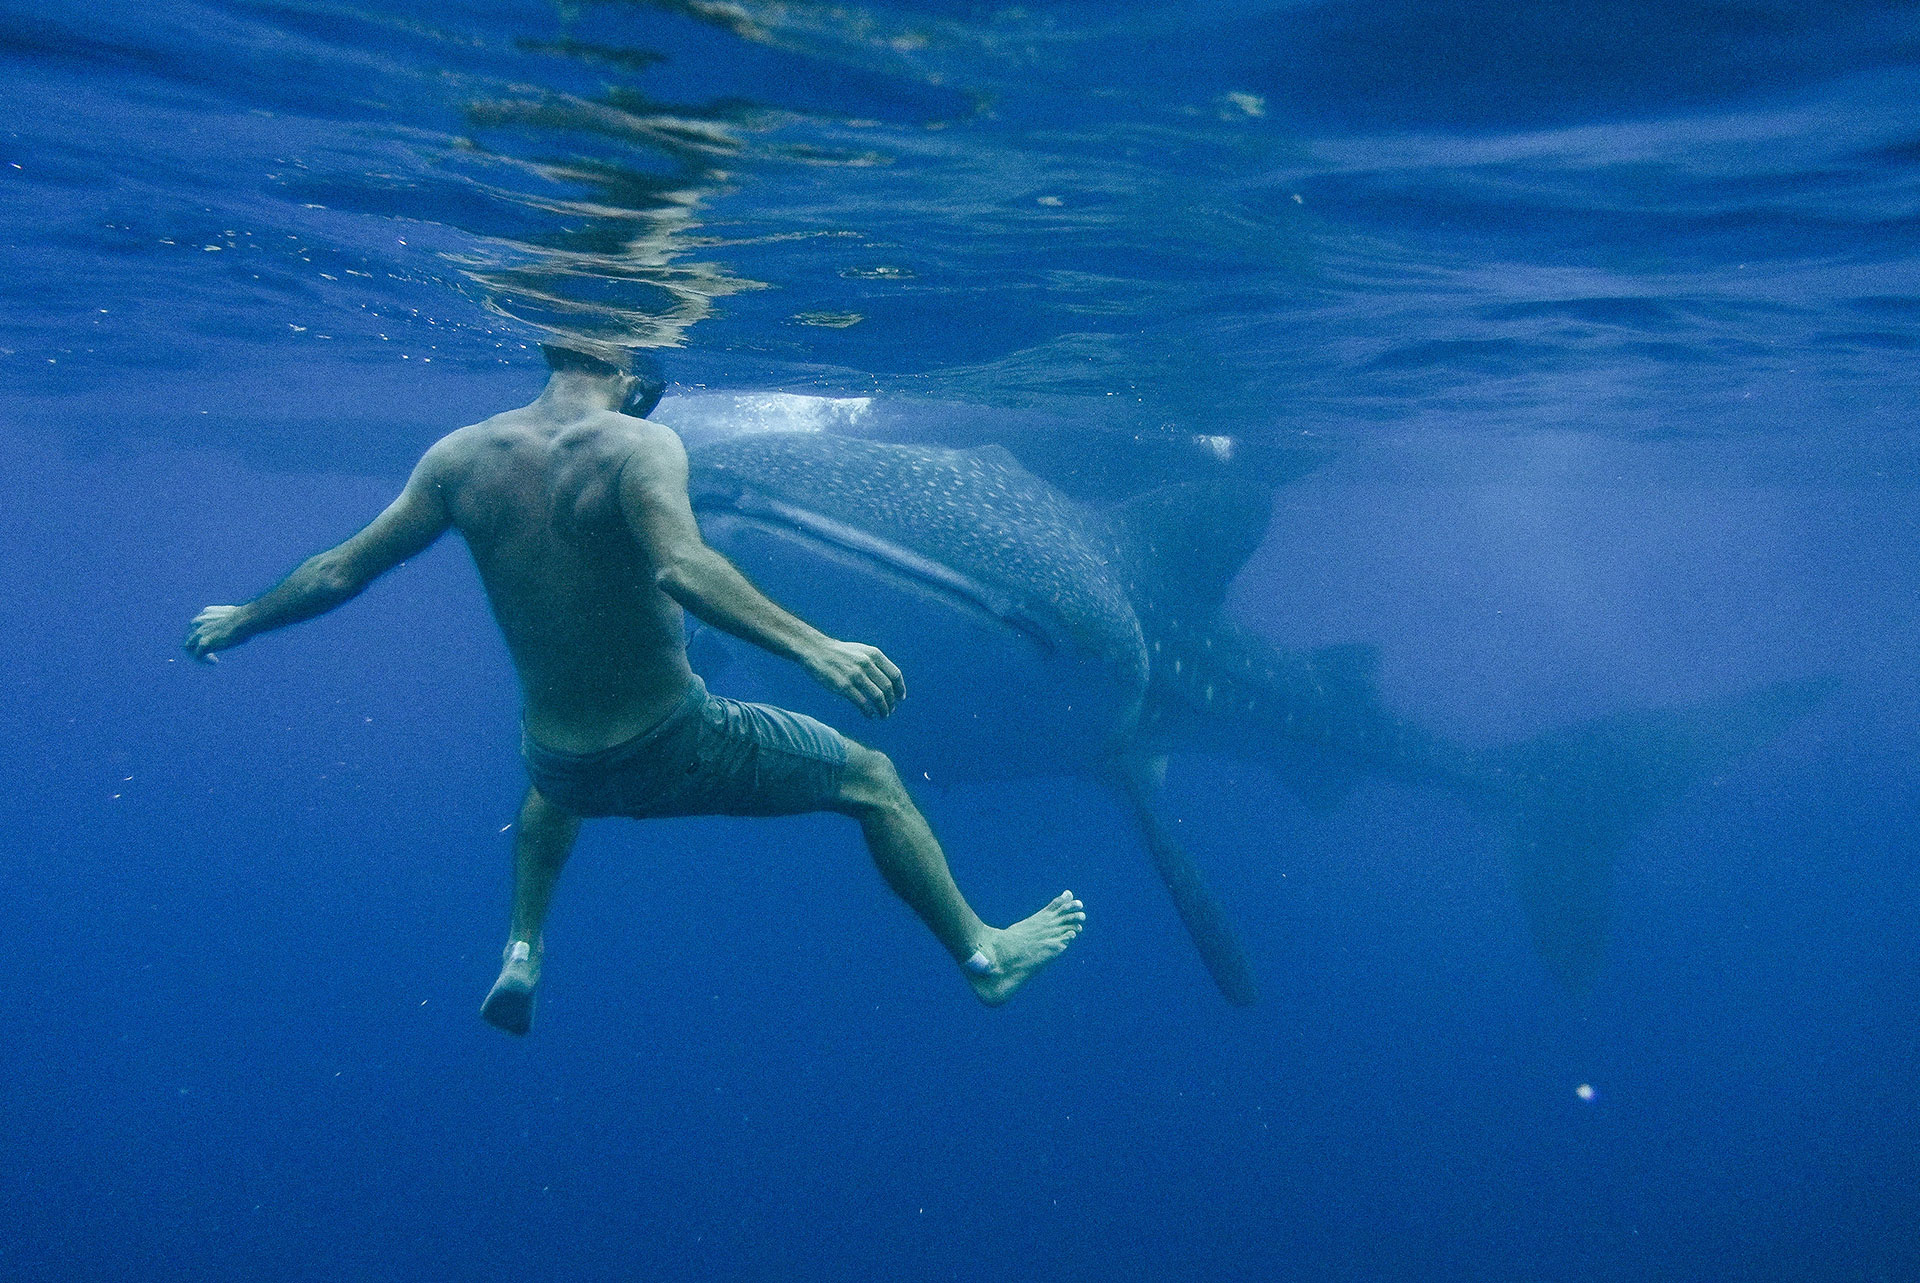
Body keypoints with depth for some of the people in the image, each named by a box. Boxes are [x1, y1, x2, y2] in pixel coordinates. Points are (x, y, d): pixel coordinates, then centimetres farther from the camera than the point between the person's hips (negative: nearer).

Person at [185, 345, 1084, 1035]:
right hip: (671, 751, -5)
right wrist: (812, 647, -45)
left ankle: (522, 956, 38)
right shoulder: (641, 445, -19)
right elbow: (682, 568, -38)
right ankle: (983, 955, 26)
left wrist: (238, 622, 21)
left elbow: (341, 570, 5)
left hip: (562, 764, 6)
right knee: (872, 780, 14)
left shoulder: (461, 456, -2)